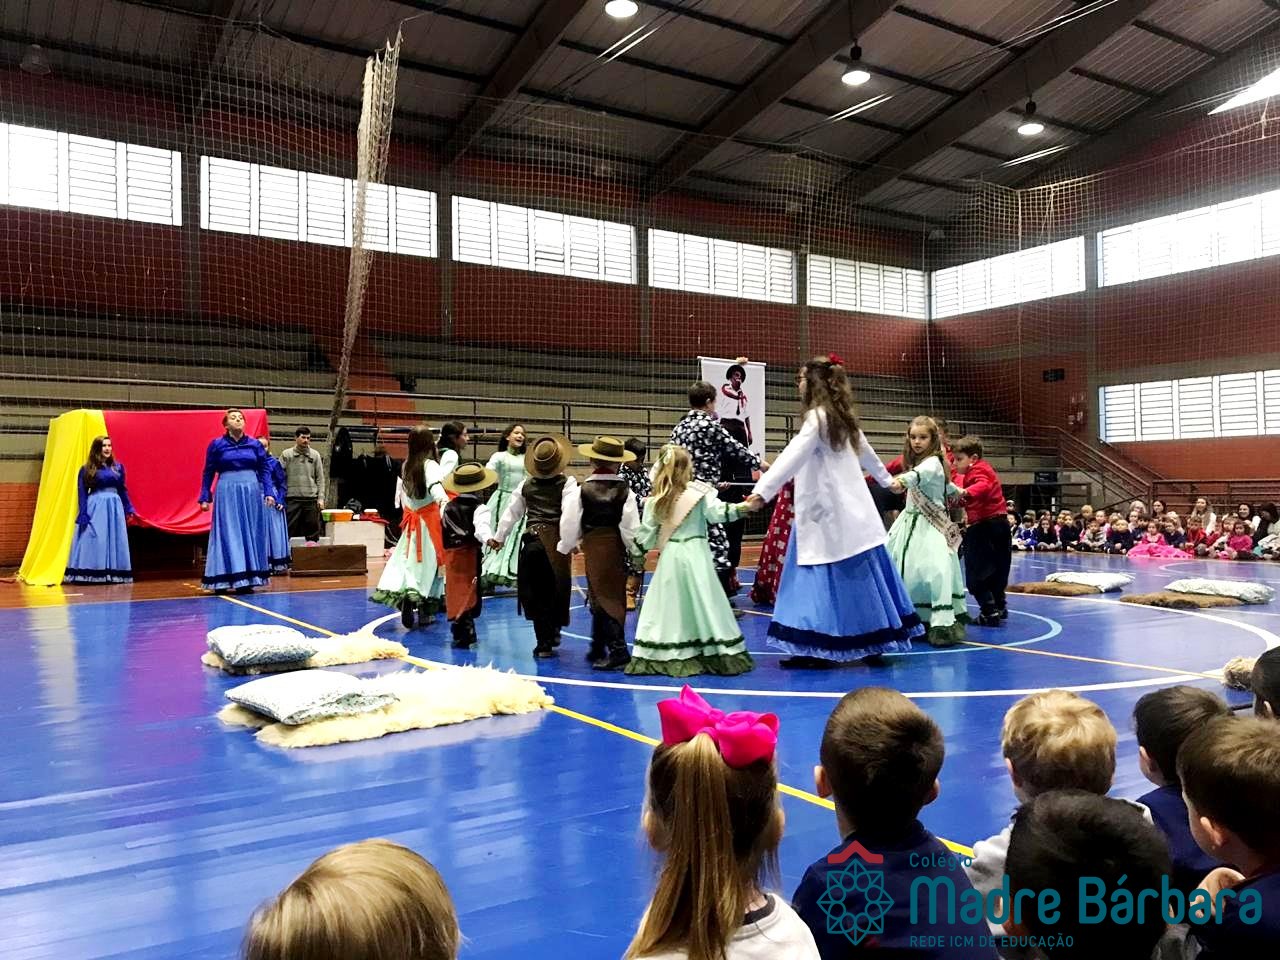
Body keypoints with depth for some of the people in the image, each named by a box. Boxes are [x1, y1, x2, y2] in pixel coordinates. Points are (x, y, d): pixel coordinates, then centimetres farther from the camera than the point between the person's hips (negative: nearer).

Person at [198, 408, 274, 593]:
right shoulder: (216, 444, 1)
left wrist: (268, 493, -1)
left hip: (251, 492, 2)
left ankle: (248, 578, 13)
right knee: (228, 535, -1)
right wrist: (205, 498, 2)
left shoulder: (255, 444, 5)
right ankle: (224, 580, 4)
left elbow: (265, 470, 8)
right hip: (227, 493, -2)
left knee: (250, 534, 6)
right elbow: (208, 473, 5)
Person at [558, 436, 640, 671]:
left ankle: (618, 650, -9)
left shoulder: (581, 491, -8)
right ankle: (598, 649, 27)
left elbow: (569, 526, -4)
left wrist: (565, 547, 14)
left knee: (603, 598, 2)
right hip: (618, 548, 3)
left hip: (593, 547, -3)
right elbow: (631, 527, -7)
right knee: (613, 596, 14)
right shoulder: (625, 491, -6)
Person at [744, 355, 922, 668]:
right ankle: (873, 643, 21)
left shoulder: (818, 417, -13)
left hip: (830, 513, -9)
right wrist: (887, 480, 46)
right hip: (851, 511, 9)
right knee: (858, 577, 13)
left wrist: (762, 491, -31)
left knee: (827, 579, -8)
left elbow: (792, 458, -25)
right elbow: (866, 454, 29)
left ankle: (817, 648, -6)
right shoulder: (843, 418, 15)